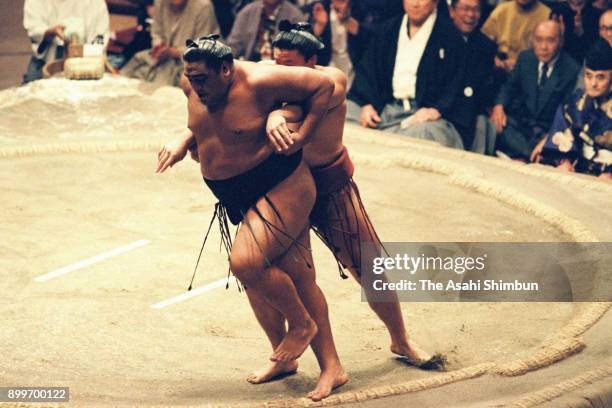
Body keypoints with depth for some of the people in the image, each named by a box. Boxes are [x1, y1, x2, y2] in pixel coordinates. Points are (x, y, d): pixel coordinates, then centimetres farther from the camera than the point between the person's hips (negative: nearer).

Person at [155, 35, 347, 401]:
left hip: (282, 188, -7)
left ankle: (302, 324, 2)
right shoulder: (194, 87, 1)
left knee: (246, 261, -24)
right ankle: (332, 367, 13)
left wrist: (301, 138, -15)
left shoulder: (259, 82, -21)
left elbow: (324, 85, -15)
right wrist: (184, 144, 7)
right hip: (240, 199, 7)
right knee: (297, 278, 8)